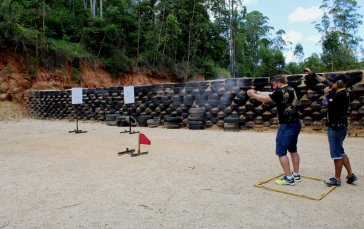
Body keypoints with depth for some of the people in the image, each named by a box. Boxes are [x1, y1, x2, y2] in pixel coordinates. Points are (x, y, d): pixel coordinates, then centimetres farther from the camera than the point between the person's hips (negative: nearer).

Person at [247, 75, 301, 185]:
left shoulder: (281, 92, -17)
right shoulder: (290, 89, 11)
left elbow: (265, 99, -10)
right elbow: (270, 94, 16)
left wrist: (252, 94, 4)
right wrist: (256, 92, 15)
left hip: (287, 126, -10)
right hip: (296, 124, 10)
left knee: (281, 152, -1)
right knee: (293, 150, 19)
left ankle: (289, 178, 2)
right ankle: (296, 175, 28)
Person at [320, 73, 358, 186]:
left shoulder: (340, 95, -22)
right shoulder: (343, 93, 10)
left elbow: (324, 105, -22)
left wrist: (326, 93, -7)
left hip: (336, 127, -11)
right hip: (340, 126, 11)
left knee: (337, 154, 0)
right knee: (341, 152, 20)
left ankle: (337, 179, 12)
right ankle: (350, 175, 26)